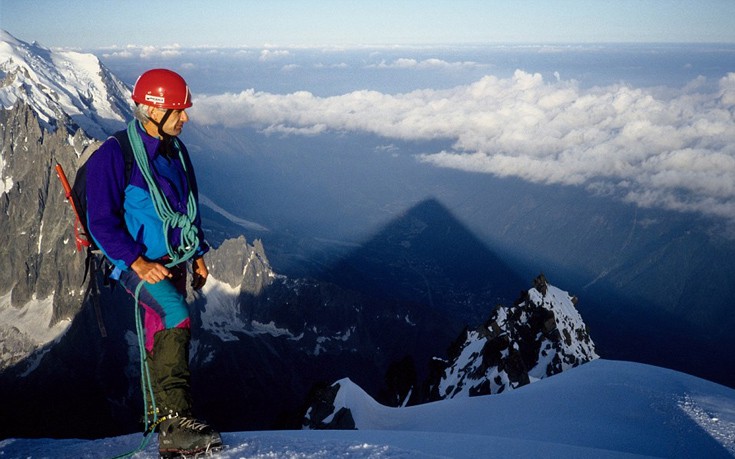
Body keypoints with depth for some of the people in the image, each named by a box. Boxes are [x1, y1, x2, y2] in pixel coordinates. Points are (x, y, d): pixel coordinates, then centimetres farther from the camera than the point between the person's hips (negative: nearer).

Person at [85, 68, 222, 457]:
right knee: (177, 317, -28)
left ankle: (157, 413, 29)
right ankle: (173, 421, -29)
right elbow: (102, 222, -15)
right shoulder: (114, 156, -15)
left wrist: (197, 255, 16)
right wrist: (138, 262, -23)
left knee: (161, 336, 13)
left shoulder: (175, 151, 8)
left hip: (173, 261, 7)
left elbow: (190, 207, 21)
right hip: (136, 262, -7)